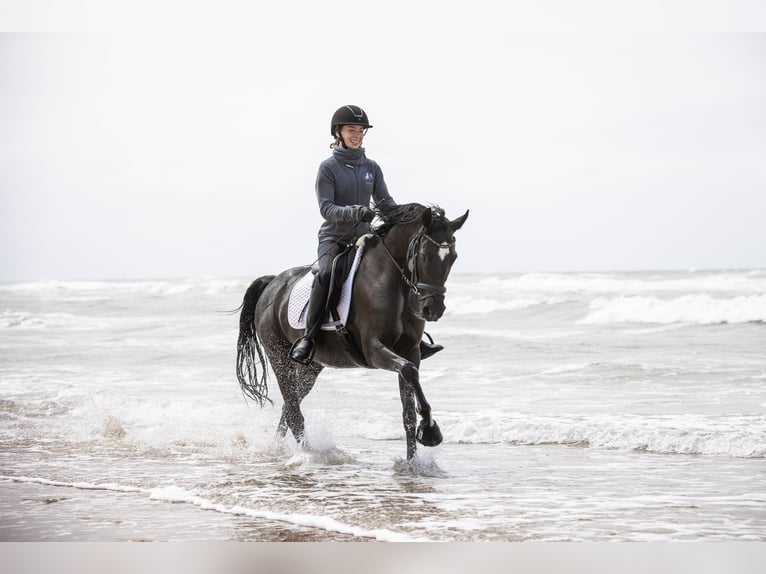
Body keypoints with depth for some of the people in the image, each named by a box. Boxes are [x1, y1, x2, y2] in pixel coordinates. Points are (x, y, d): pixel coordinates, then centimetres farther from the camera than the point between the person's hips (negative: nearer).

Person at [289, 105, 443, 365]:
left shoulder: (372, 167, 11)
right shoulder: (328, 167, -4)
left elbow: (385, 200, 8)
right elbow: (326, 208, -13)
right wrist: (354, 212, -30)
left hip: (365, 237, 5)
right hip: (334, 237, -5)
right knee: (326, 275, -34)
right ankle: (307, 338, -29)